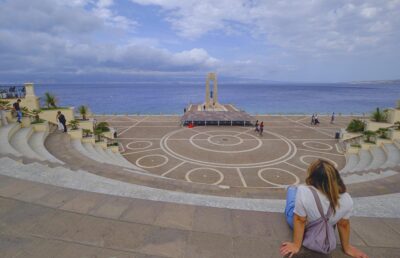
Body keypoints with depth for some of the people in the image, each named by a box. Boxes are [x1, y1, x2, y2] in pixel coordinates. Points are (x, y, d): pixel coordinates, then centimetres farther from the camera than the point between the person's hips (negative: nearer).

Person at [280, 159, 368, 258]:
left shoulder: (304, 192, -39)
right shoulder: (347, 200, -26)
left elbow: (300, 221, -30)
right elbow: (344, 225, -13)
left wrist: (296, 246, -15)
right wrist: (346, 247, 5)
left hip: (301, 224, -2)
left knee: (292, 189, 22)